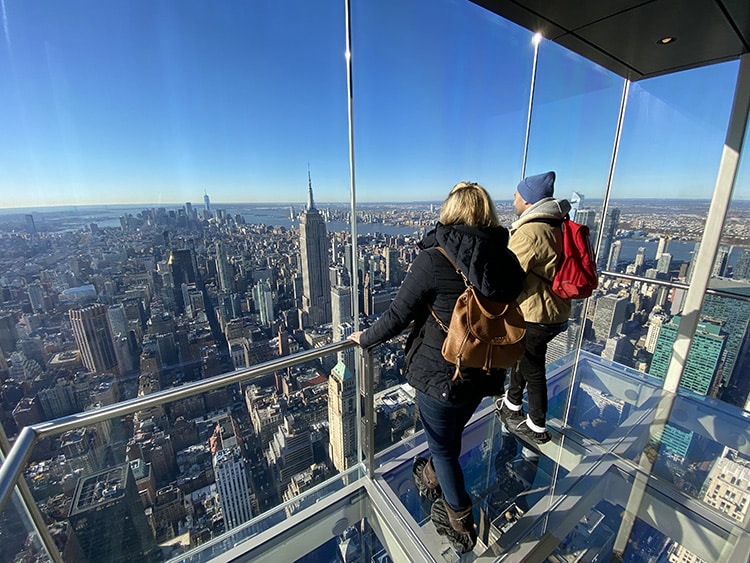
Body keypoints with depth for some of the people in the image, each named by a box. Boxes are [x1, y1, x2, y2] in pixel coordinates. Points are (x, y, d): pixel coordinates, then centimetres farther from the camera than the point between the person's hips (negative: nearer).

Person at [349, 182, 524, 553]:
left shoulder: (434, 260, -24)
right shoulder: (508, 261, -7)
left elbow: (398, 316, -18)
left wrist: (365, 338, 0)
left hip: (439, 375, -6)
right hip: (484, 374, 6)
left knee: (442, 445, 21)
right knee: (452, 434, 30)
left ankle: (460, 524, 41)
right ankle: (432, 479, 59)